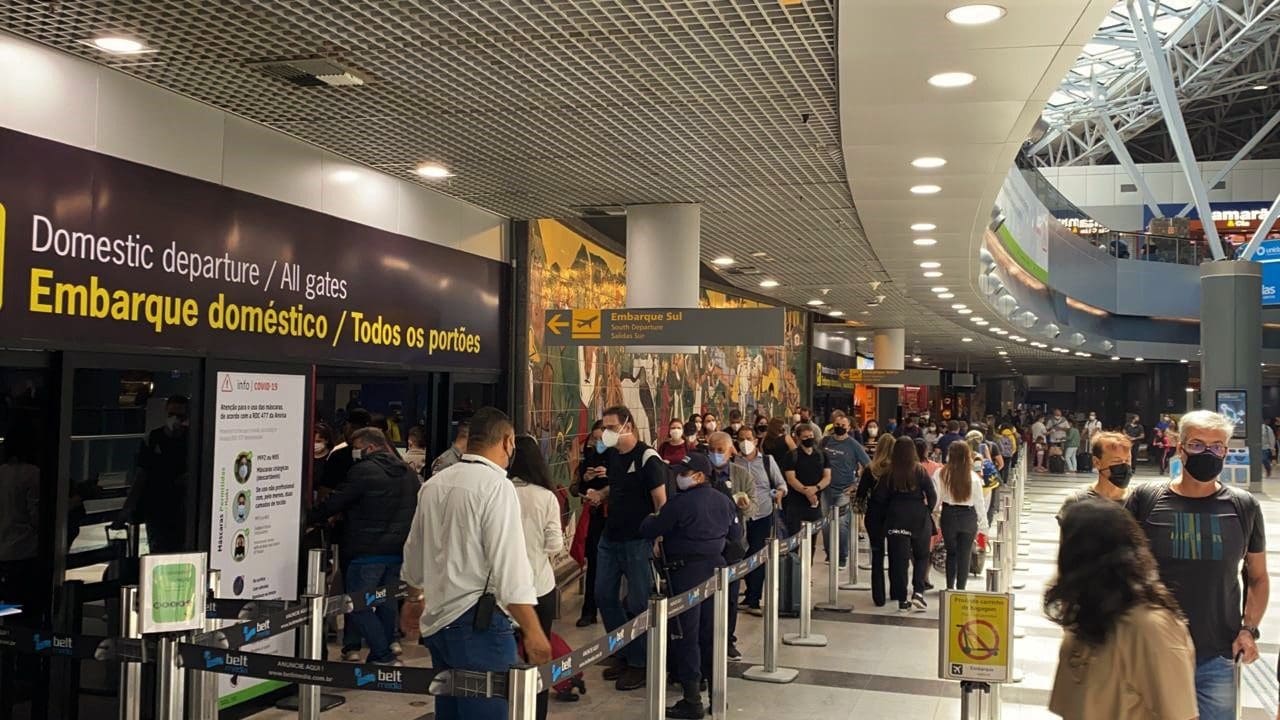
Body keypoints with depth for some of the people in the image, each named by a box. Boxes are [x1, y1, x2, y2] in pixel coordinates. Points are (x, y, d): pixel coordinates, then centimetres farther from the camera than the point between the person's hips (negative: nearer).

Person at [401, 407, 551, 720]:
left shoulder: (434, 484, 11)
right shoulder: (497, 486, -13)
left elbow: (413, 553, 23)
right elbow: (509, 564, -20)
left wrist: (415, 599, 39)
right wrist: (533, 631, -19)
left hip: (436, 620, 8)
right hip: (478, 623, -8)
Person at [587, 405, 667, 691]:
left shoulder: (647, 458, -16)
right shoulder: (611, 455, 7)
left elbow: (661, 501, -15)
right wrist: (600, 495, 3)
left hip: (638, 540, -8)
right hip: (610, 537, 8)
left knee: (637, 604, 1)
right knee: (604, 596, 13)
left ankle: (638, 663, 14)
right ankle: (623, 653, 28)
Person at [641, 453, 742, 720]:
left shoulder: (680, 503, -17)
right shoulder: (723, 501, 5)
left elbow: (649, 531, -11)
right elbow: (736, 533, 16)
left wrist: (649, 520, 11)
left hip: (687, 571, -7)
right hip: (714, 568, 7)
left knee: (686, 636, -1)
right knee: (710, 632, 17)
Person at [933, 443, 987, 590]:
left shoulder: (940, 474, -11)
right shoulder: (973, 477, -9)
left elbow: (935, 498, -9)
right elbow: (979, 503, -4)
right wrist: (983, 526, 3)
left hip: (949, 515, 1)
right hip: (968, 517, 0)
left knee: (951, 553, 19)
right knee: (965, 555, 11)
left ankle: (950, 587, 21)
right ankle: (961, 588, 14)